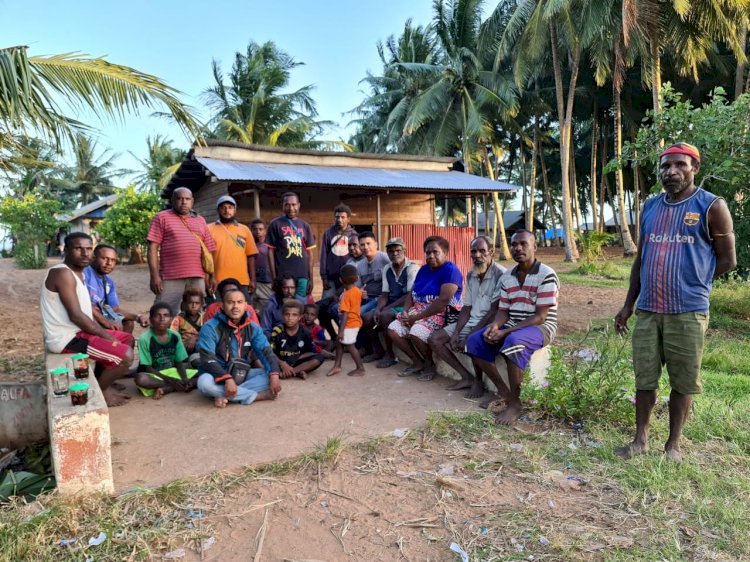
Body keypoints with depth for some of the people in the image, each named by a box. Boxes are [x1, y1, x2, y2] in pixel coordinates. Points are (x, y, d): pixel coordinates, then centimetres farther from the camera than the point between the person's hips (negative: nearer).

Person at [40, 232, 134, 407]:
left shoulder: (77, 272, 13)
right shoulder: (63, 273, -19)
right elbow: (76, 315, -24)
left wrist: (105, 333, 3)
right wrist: (107, 336, -16)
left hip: (77, 331, 11)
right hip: (66, 338, -11)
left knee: (127, 339, 21)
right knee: (126, 355, -20)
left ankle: (104, 384, 20)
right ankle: (97, 392, 3)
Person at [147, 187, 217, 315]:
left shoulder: (200, 221, 18)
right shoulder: (162, 217, 6)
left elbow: (208, 250, 17)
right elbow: (153, 248, -1)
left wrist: (211, 276, 9)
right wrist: (154, 275, -10)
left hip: (197, 278, 4)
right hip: (170, 277, -3)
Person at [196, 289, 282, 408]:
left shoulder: (252, 328, -2)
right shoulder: (210, 327, -14)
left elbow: (266, 352, -10)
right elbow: (207, 360, -22)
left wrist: (274, 375, -29)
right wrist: (227, 379, -36)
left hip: (242, 375, 4)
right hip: (218, 376, -3)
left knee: (270, 376, -18)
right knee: (204, 382, -37)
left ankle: (225, 396, -25)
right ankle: (258, 395, -28)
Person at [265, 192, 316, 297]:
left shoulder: (305, 226, 12)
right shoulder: (275, 224, 2)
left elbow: (309, 253, 12)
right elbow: (271, 251, 1)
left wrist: (311, 278, 7)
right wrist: (273, 277, -5)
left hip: (302, 276, 3)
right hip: (283, 275, -3)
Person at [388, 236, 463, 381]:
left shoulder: (450, 270, -13)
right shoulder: (424, 269, 14)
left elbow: (443, 300, -24)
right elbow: (412, 293, 13)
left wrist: (417, 317, -22)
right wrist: (405, 312, -8)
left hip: (441, 315, -8)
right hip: (418, 312, 8)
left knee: (416, 332, -33)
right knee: (392, 329, -8)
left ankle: (430, 364, -5)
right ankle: (418, 362, 5)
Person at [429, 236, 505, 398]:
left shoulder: (500, 275, -15)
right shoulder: (471, 276, 8)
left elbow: (494, 312, -18)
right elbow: (466, 308, 10)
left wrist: (470, 336, -21)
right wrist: (456, 333, -5)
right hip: (470, 322, 8)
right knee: (434, 339, -3)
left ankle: (478, 381, -7)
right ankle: (467, 378, -1)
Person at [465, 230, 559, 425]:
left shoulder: (546, 275, -14)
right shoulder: (507, 277, 7)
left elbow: (540, 317, -18)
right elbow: (503, 311, 8)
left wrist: (506, 332, -24)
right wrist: (495, 325, -17)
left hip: (541, 328, -7)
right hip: (511, 327, 7)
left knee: (513, 342, -38)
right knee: (474, 341, -12)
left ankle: (515, 402, -24)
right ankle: (504, 392, -6)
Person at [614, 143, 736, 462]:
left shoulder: (712, 207, -4)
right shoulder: (650, 207, 10)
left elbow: (727, 260, 0)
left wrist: (691, 284, 4)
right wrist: (629, 304, 12)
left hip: (688, 312, -4)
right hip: (647, 310, 4)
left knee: (683, 382, 8)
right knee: (645, 378, 10)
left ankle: (673, 443, 23)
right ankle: (640, 439, 24)